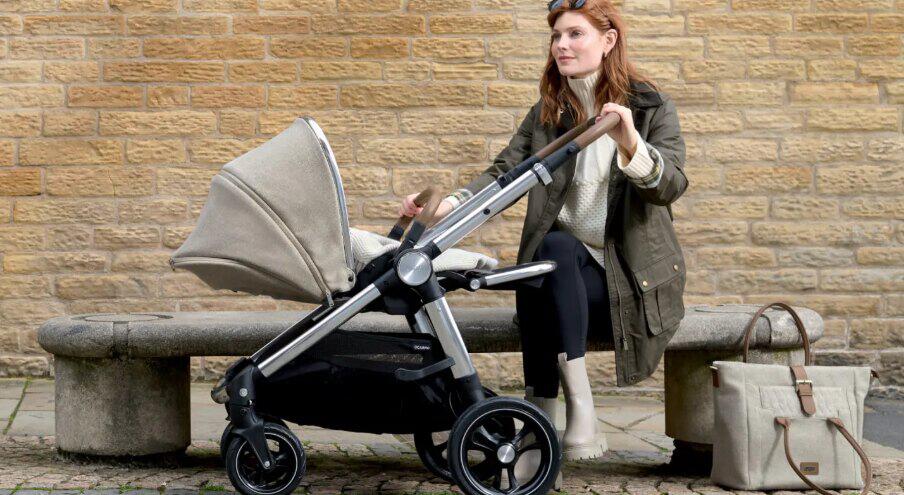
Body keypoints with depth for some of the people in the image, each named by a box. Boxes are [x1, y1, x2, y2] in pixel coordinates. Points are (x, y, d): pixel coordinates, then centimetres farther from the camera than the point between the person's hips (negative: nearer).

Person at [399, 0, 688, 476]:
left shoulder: (652, 109, 2)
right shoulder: (546, 114, 12)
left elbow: (671, 186, -14)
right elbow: (503, 174, 1)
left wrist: (631, 146, -35)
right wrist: (449, 204, -19)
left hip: (634, 277, -3)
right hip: (561, 269, 3)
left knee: (552, 254, -32)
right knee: (553, 247, -32)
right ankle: (578, 414, -35)